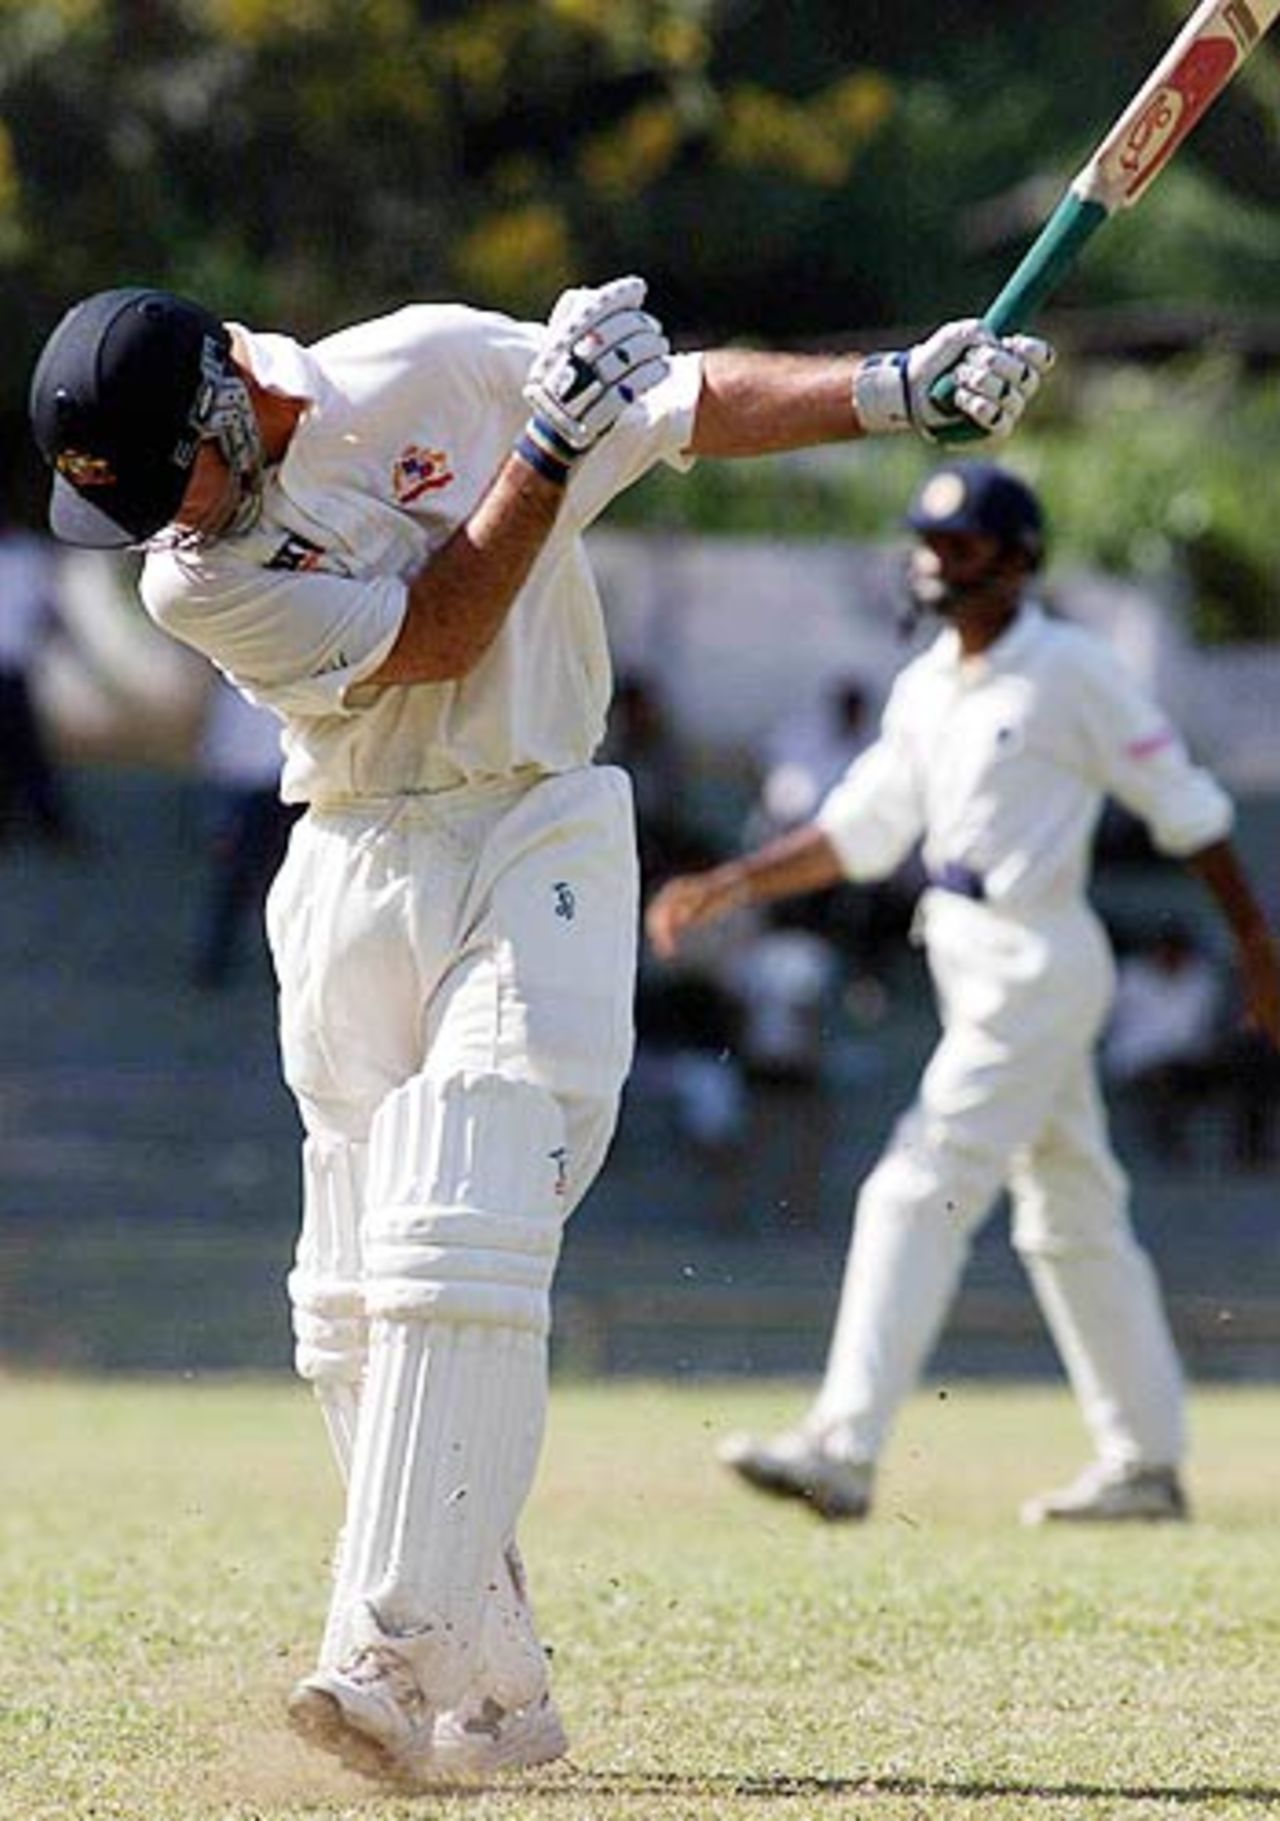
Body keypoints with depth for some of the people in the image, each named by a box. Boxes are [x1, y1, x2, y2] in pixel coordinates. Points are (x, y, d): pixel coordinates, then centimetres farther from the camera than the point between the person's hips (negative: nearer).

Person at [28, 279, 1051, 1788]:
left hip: (536, 842, -3)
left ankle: (396, 1660, -26)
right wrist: (550, 448, -16)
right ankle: (491, 1693, 8)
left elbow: (698, 403, 1)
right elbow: (432, 638, -12)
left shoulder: (438, 368, -4)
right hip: (353, 877, 3)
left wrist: (902, 388, -10)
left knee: (455, 1252, -18)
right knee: (355, 1307, -1)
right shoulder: (186, 576, -5)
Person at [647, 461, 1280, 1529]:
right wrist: (731, 886, 4)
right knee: (1073, 1217, 13)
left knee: (920, 1193, -15)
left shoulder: (1070, 671, -9)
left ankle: (845, 1451, -19)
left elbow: (1185, 805, -5)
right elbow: (859, 830, 15)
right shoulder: (925, 688, 14)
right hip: (975, 965, 9)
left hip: (1039, 957, -9)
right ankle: (1147, 1463, 20)